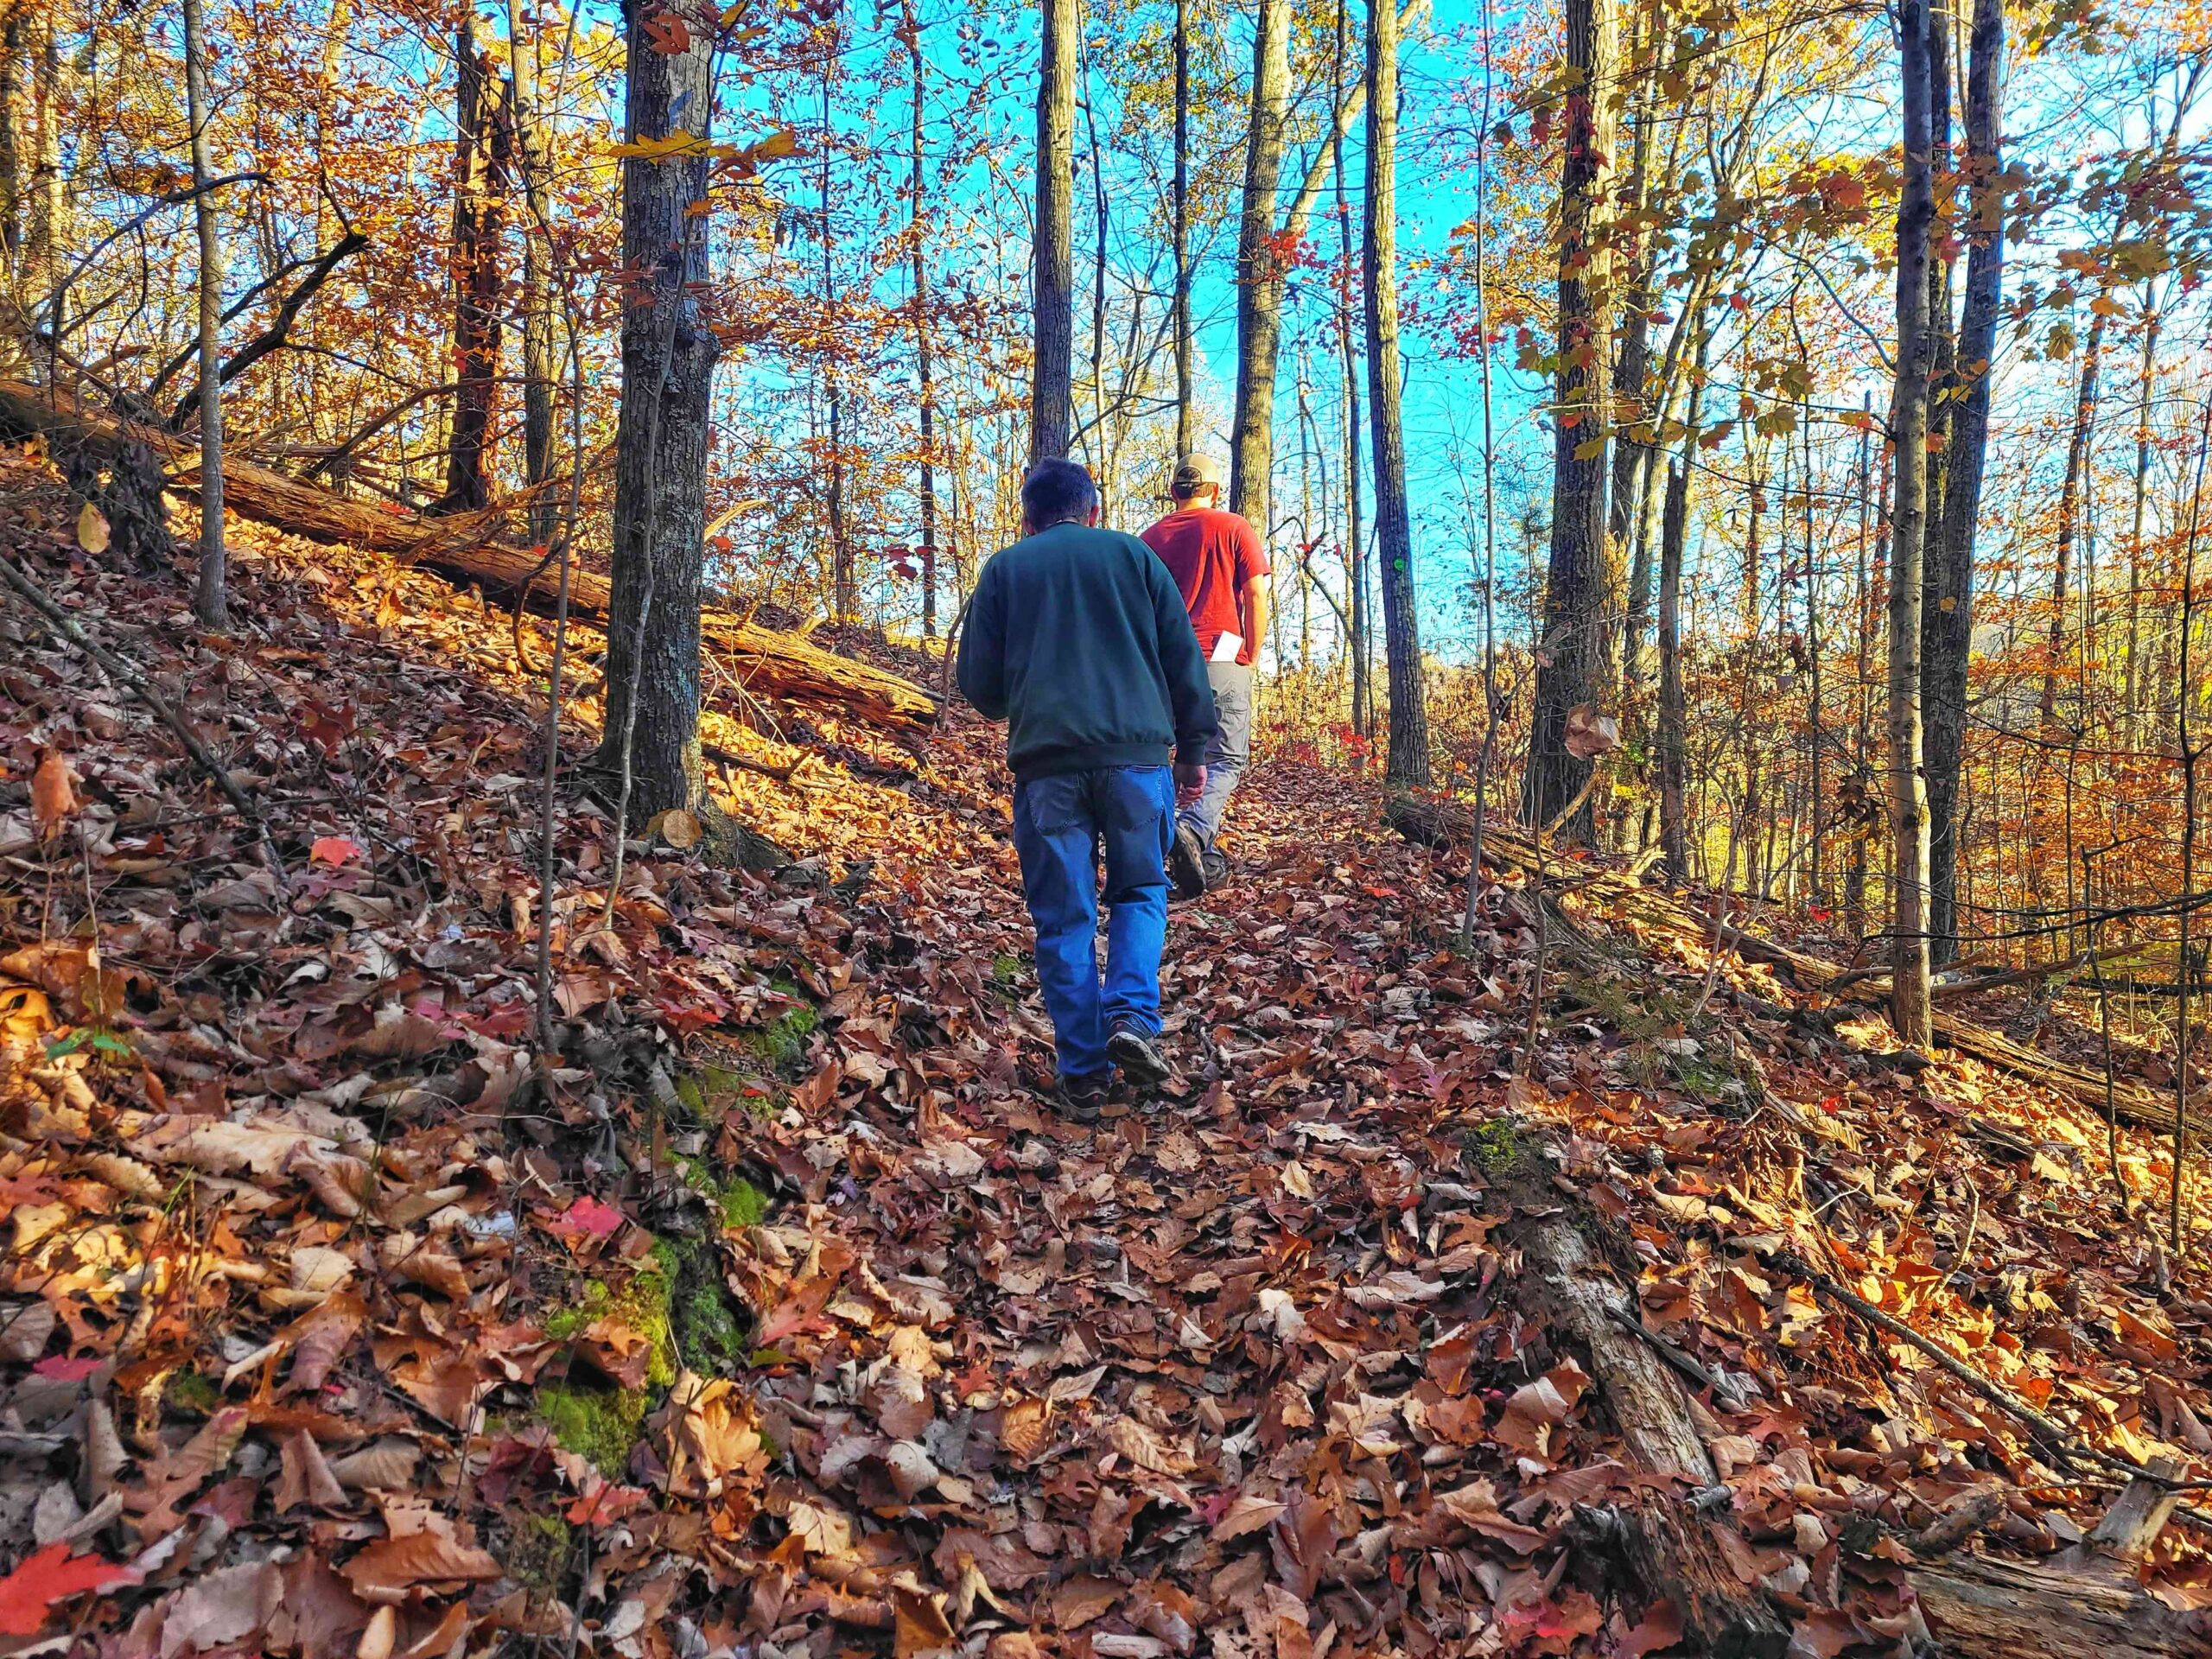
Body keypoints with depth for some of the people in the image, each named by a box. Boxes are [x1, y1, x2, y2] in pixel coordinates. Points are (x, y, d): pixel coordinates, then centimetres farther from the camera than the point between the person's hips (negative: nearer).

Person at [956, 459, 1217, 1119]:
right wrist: (1194, 750, 14)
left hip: (1046, 761, 0)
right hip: (1137, 753, 0)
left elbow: (978, 682, 10)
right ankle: (1133, 1015, -4)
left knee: (1064, 919, 7)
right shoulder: (1133, 554, 13)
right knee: (1141, 890, 18)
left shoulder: (1004, 568, 12)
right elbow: (1184, 661, 9)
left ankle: (1084, 1075, 6)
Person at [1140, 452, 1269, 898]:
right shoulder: (1234, 528, 2)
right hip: (1221, 660, -4)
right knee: (1227, 760, 0)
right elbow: (1257, 597, -4)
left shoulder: (1152, 536, 12)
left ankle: (1206, 861, 13)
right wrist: (1251, 659, 3)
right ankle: (1193, 830, -25)